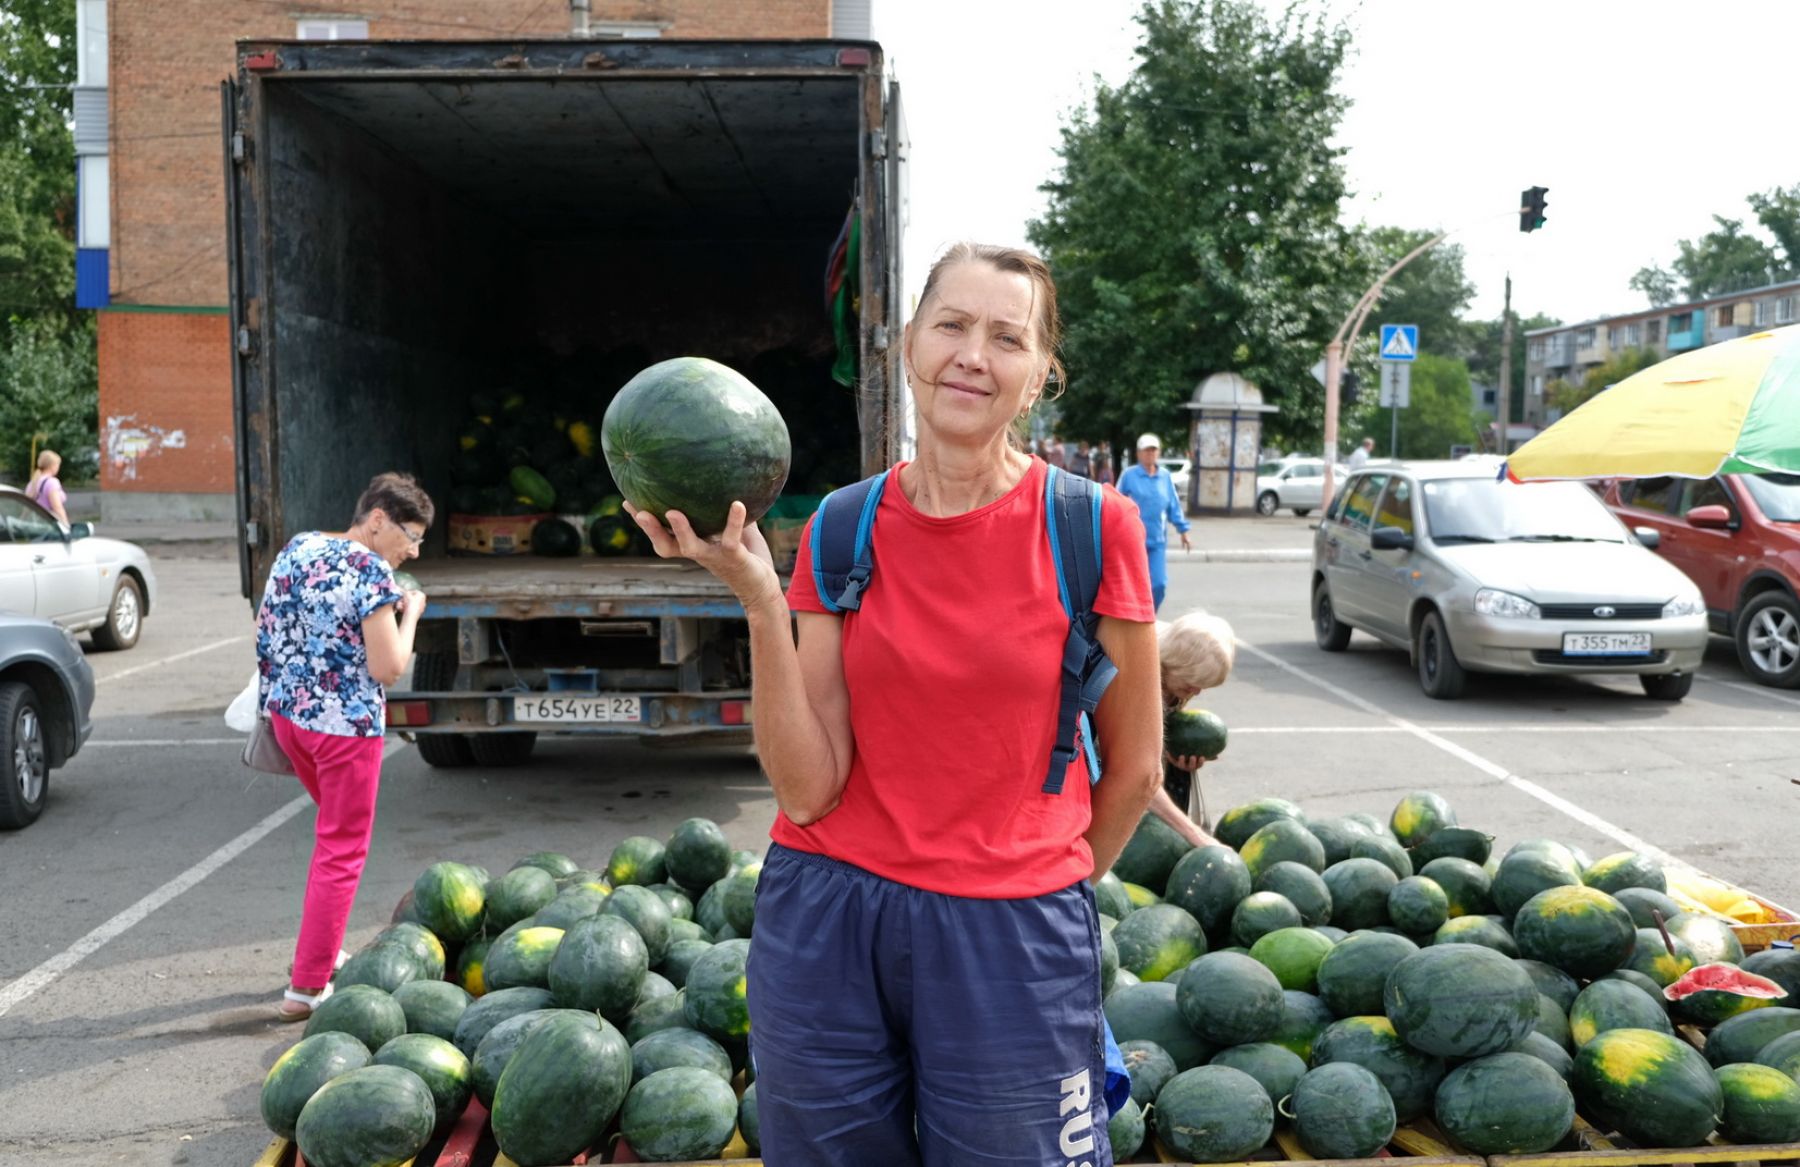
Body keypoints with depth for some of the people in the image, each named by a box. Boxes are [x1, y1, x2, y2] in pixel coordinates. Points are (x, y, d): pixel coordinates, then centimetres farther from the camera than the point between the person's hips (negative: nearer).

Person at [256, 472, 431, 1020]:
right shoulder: (372, 571, -18)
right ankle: (307, 986, 8)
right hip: (345, 723, -8)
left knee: (335, 826, 27)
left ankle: (323, 949, 34)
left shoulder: (296, 548, 5)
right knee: (341, 850, 3)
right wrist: (409, 615, -5)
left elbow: (263, 629, 12)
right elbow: (388, 668, -19)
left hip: (286, 710, 8)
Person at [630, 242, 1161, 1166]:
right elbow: (808, 790, -9)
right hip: (825, 929, 2)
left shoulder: (1092, 526, -9)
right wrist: (759, 598, -18)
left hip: (1011, 946, -2)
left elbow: (1133, 768, 2)